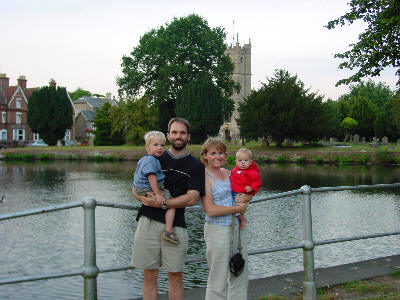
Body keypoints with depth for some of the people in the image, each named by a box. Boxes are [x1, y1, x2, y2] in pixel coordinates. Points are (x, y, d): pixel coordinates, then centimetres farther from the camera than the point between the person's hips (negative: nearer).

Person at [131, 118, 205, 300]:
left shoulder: (195, 166, 6)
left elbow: (191, 199, -6)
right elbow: (135, 189, 13)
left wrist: (163, 203, -14)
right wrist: (145, 198, -9)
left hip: (175, 225, -1)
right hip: (148, 221, 2)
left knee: (176, 276, 4)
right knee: (149, 275, 4)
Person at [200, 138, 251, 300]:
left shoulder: (227, 173, 12)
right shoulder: (205, 176, -8)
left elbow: (248, 193, 21)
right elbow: (210, 210, -17)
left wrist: (245, 198, -3)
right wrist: (238, 208, -10)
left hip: (237, 228, 7)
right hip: (218, 231, -7)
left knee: (240, 277, 13)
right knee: (218, 281, -1)